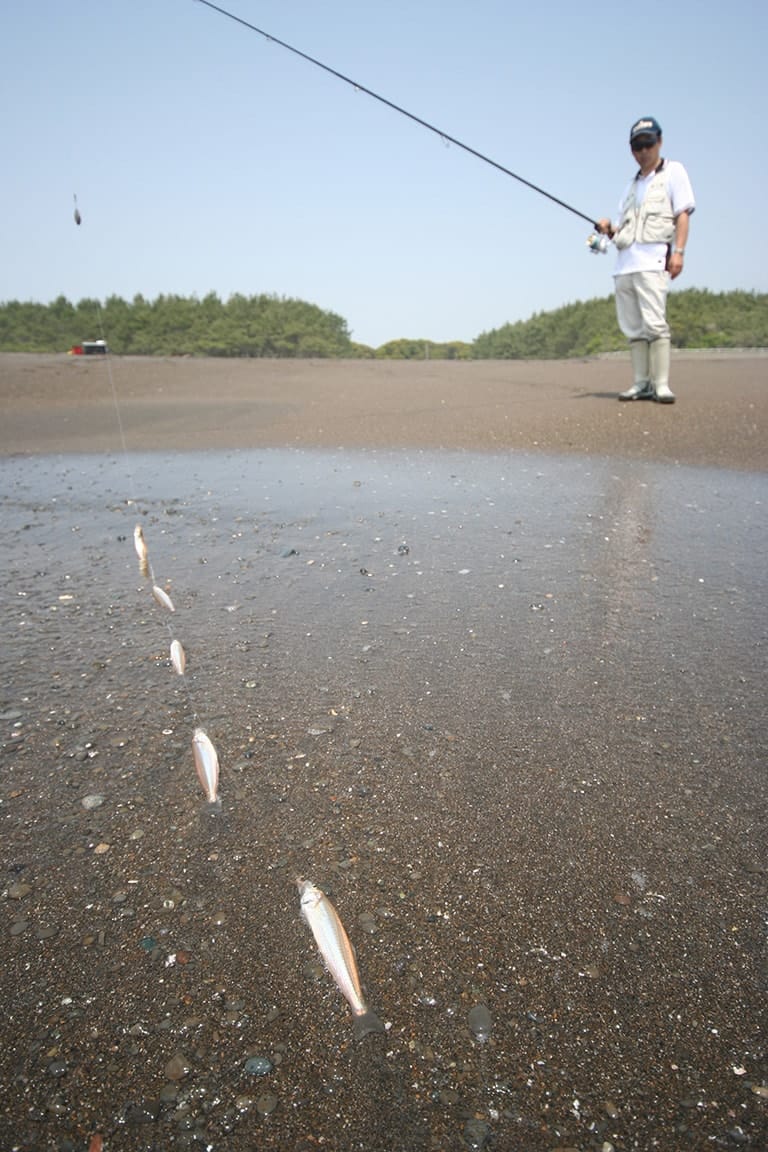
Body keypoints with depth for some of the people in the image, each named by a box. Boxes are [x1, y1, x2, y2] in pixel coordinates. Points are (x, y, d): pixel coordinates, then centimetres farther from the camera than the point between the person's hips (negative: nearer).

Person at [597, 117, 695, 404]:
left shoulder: (673, 171, 11)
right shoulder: (632, 185, 27)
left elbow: (683, 214, 1)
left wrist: (678, 251, -12)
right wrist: (609, 229, 3)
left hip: (653, 259, -6)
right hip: (624, 263, 6)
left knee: (654, 322, -18)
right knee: (632, 327, 2)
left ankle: (661, 385, -19)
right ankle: (642, 384, 4)